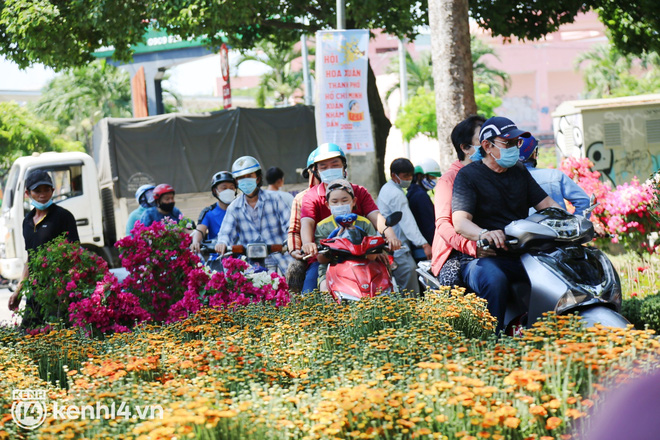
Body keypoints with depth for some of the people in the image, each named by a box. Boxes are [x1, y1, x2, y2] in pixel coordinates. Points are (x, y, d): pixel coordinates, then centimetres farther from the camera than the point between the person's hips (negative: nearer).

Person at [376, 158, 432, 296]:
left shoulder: (387, 189, 18)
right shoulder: (396, 194, -15)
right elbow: (407, 222, -24)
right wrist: (424, 244, -31)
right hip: (398, 250, -11)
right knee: (411, 294, -13)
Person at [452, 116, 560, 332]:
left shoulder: (519, 171, 19)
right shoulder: (468, 175, -1)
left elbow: (547, 204, 18)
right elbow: (460, 221, -15)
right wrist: (483, 234, -38)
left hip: (523, 255, 6)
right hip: (485, 257, -6)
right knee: (494, 280, -39)